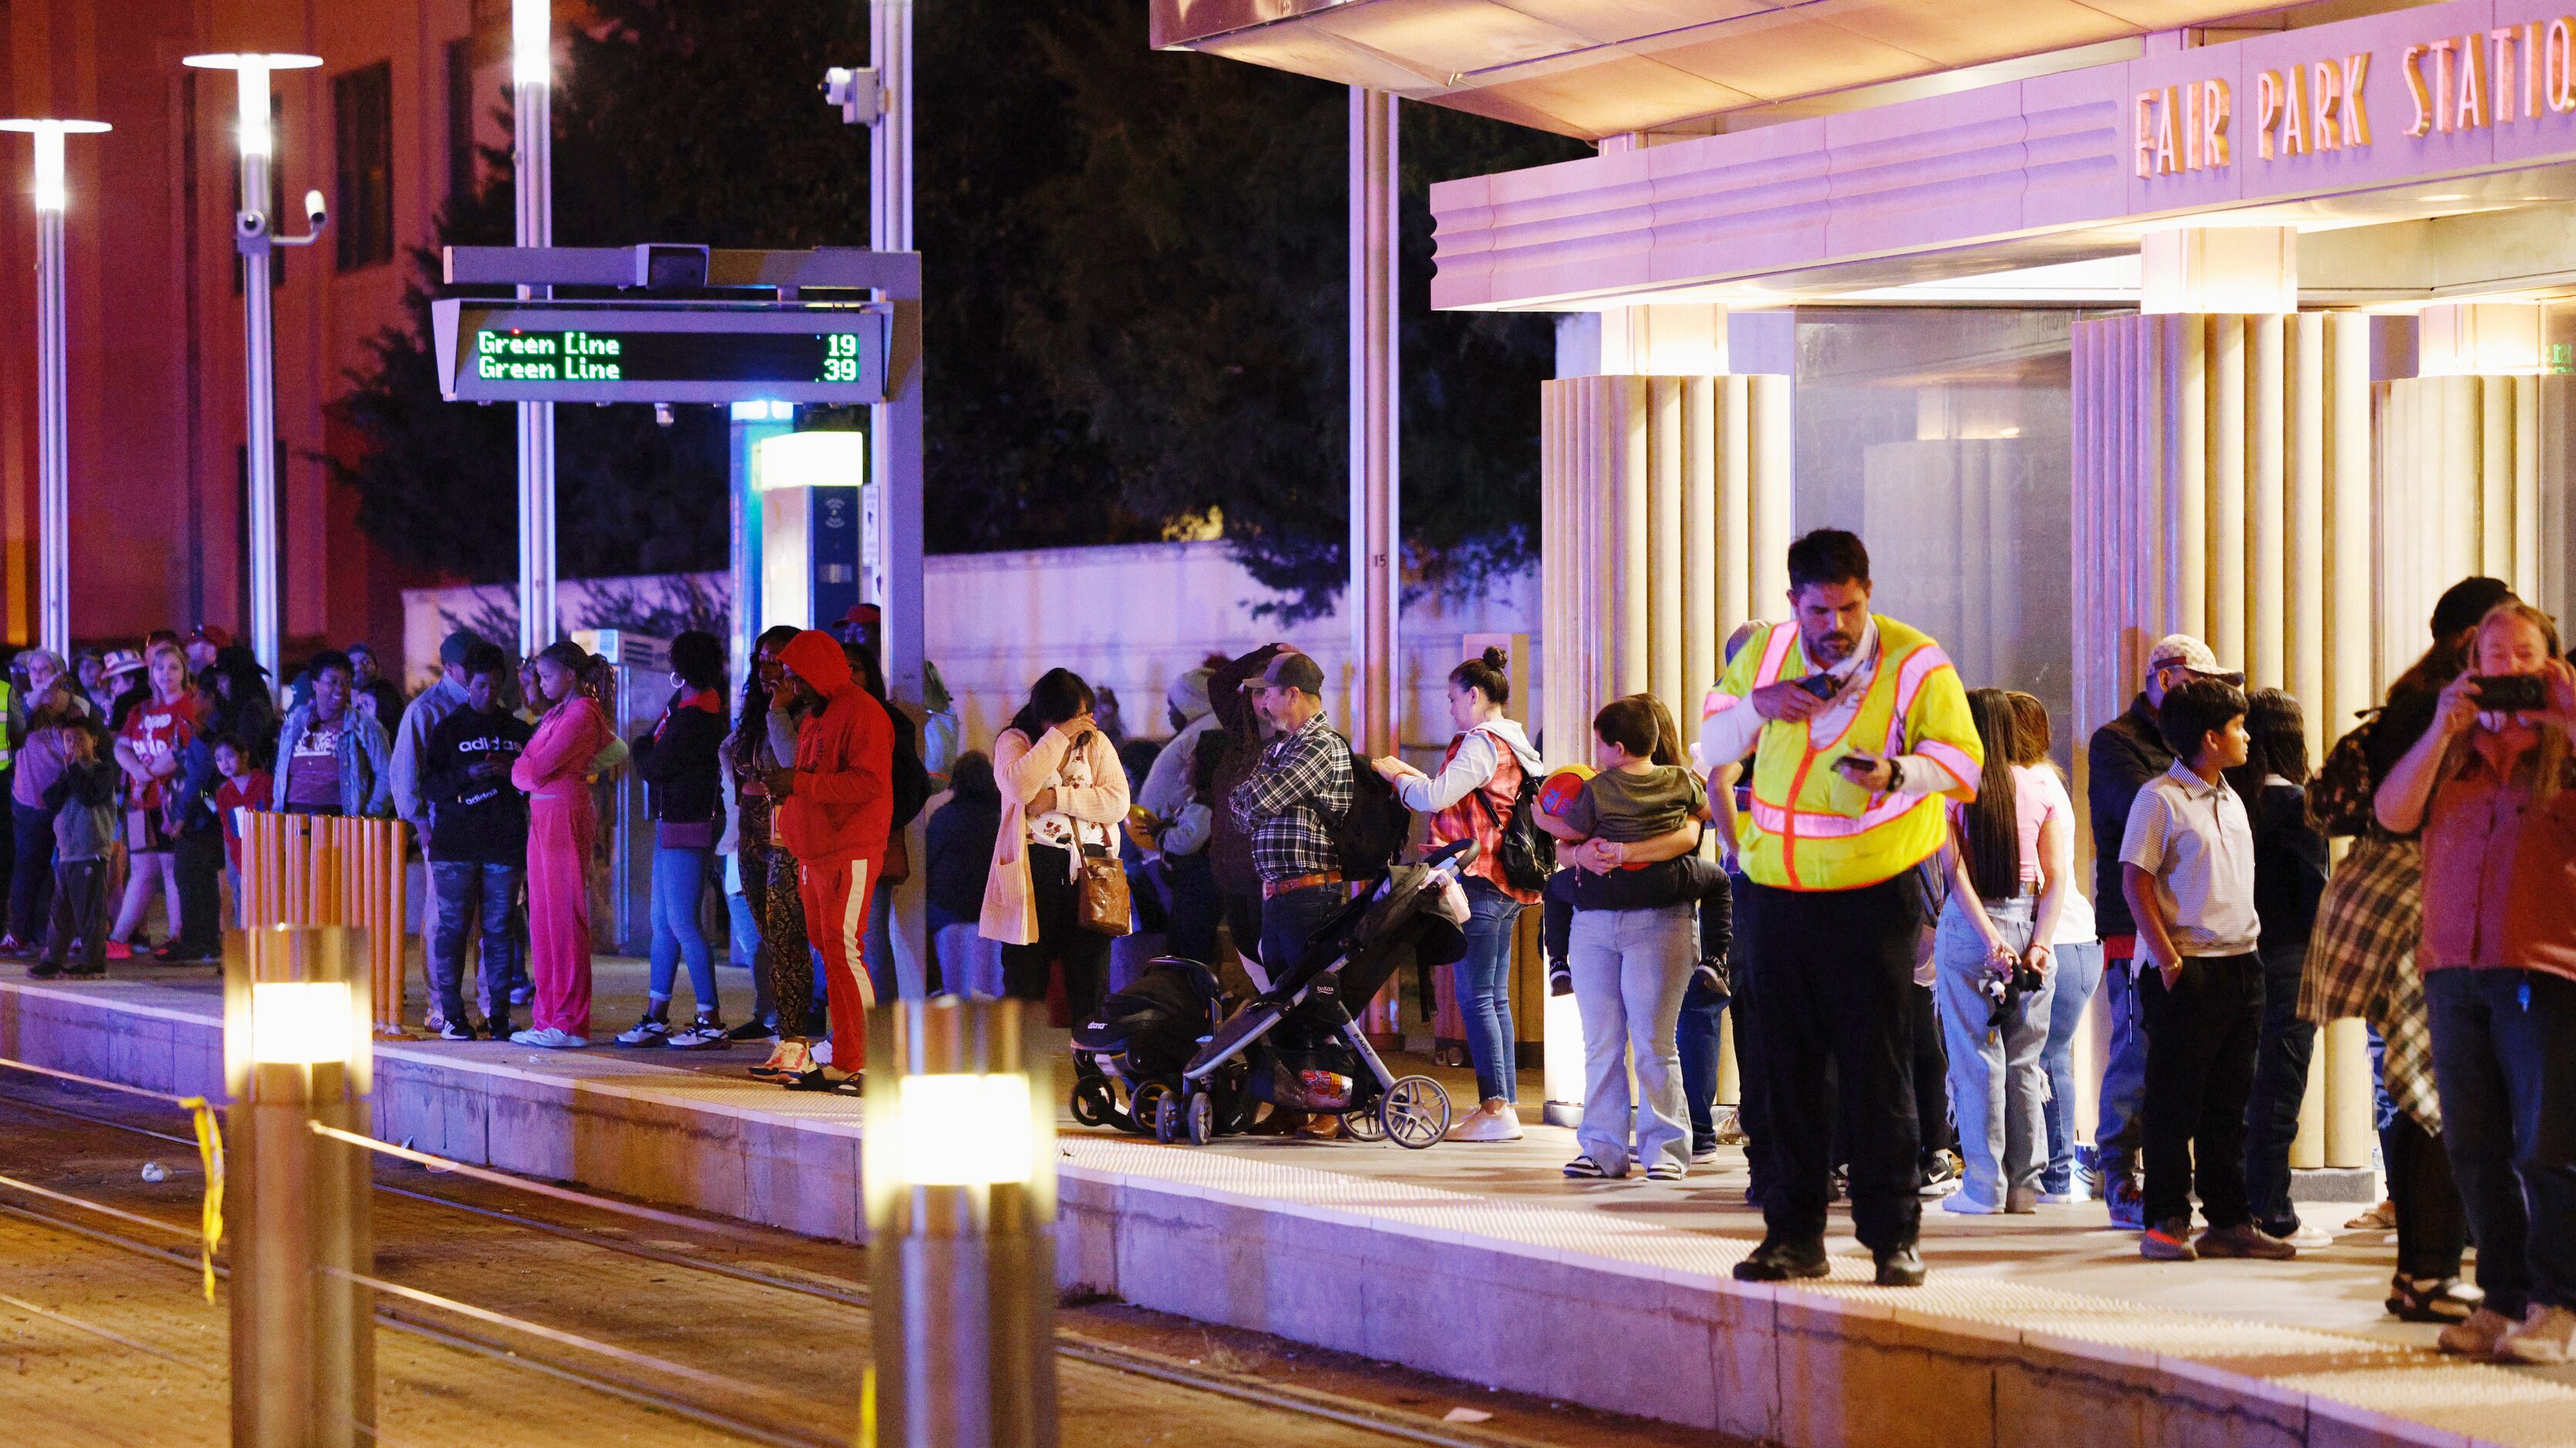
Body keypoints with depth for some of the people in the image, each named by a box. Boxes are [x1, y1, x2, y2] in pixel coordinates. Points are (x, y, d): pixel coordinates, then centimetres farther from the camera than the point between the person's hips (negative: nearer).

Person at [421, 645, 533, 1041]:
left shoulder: (518, 732, 13)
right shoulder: (447, 730, 6)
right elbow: (429, 785, -1)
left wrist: (512, 771, -7)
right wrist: (469, 774, -17)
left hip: (504, 842, 2)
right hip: (455, 843, -2)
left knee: (500, 928, 0)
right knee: (453, 926, -4)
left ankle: (498, 1014, 3)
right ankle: (450, 1013, -1)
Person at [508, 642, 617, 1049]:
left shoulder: (580, 716, -11)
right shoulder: (557, 712, 18)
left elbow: (537, 768, -16)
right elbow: (528, 770, 16)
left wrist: (517, 767, 2)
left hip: (564, 814, -10)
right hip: (542, 816, 10)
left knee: (564, 918, -7)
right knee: (542, 920, 10)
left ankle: (571, 1023, -6)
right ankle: (547, 1019, 14)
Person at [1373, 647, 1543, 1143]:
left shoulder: (1482, 743, -13)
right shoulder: (1514, 746, 17)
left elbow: (1435, 797, -18)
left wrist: (1395, 775, -1)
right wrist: (1412, 775, 17)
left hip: (1478, 881, -10)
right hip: (1506, 888, 10)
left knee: (1475, 997, -8)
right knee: (1496, 998, 12)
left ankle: (1496, 1110, -10)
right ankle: (1503, 1104, 13)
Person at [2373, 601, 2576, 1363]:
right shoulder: (2453, 751, 16)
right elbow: (2393, 813, 3)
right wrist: (2442, 729, -7)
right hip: (2454, 968, 4)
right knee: (2475, 1148, 5)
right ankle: (2503, 1299, 12)